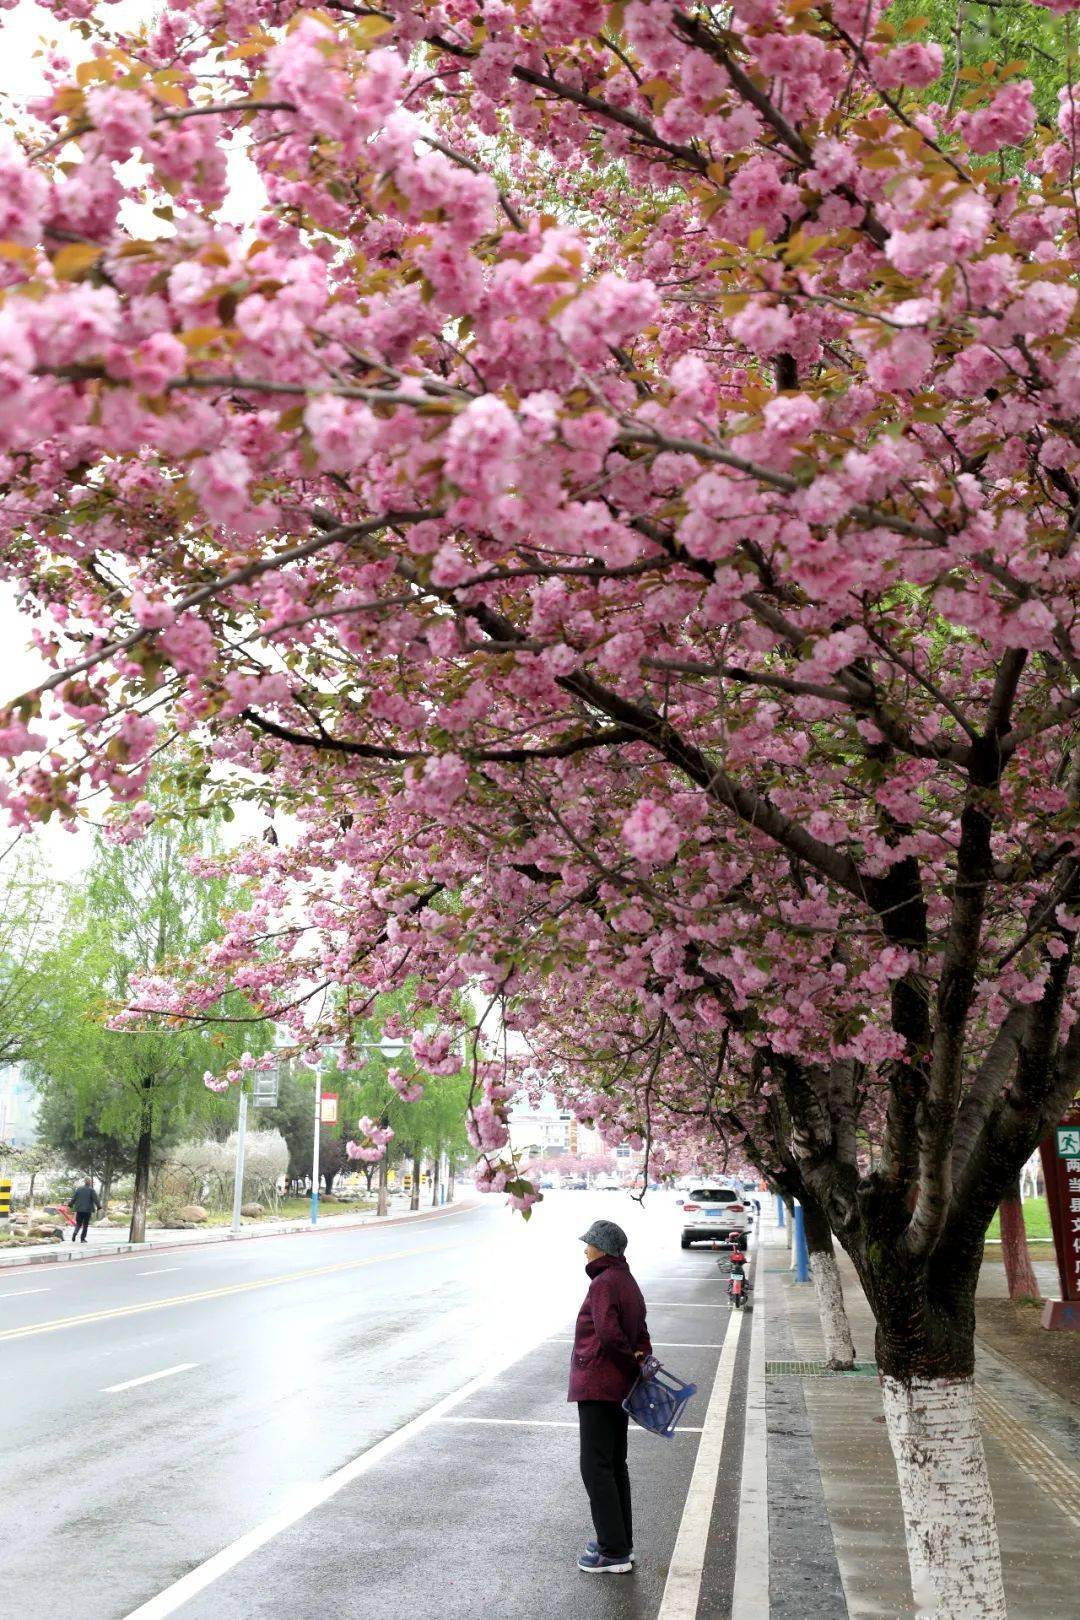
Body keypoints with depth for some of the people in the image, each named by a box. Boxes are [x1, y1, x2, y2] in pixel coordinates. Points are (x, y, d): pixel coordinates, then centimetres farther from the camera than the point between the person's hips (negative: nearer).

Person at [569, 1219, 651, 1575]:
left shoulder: (603, 1284, -17)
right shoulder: (629, 1283, 15)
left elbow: (609, 1333, -27)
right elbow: (641, 1334, 17)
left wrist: (632, 1364, -14)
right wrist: (643, 1362, 6)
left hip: (597, 1386, -10)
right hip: (619, 1388, 10)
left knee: (596, 1468, -4)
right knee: (615, 1465, 17)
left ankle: (613, 1552, -1)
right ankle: (620, 1543, 26)